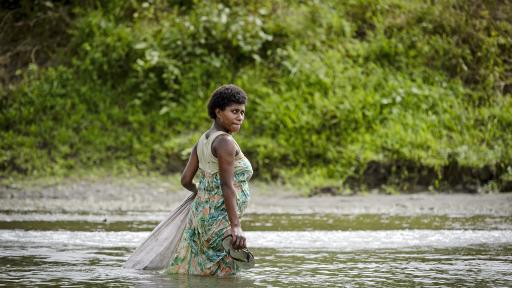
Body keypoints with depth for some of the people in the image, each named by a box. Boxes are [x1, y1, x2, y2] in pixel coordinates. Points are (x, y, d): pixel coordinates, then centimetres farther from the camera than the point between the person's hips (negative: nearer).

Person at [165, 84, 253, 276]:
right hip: (219, 219, -9)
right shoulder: (225, 142, -15)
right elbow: (227, 186, -23)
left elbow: (186, 180, 13)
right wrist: (236, 226, -29)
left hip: (200, 213, 9)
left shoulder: (203, 140, 12)